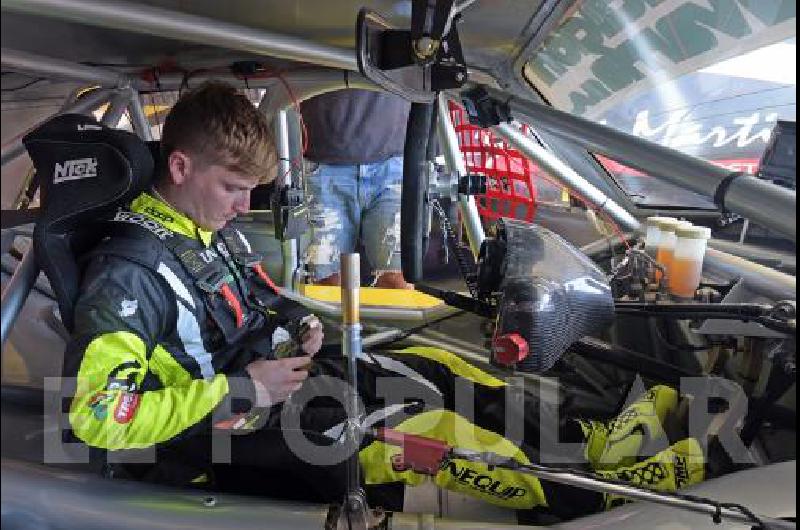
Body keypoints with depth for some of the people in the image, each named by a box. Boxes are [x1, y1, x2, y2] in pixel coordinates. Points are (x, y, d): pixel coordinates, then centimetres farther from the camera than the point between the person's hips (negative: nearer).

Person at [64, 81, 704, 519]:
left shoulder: (214, 228, 6)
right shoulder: (128, 272, -22)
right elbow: (97, 414, -28)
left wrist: (298, 322, 0)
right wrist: (242, 390, -26)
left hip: (275, 370, 10)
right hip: (235, 426, -9)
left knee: (437, 367, 6)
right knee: (438, 431, -18)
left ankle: (589, 441, 12)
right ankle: (596, 492, -4)